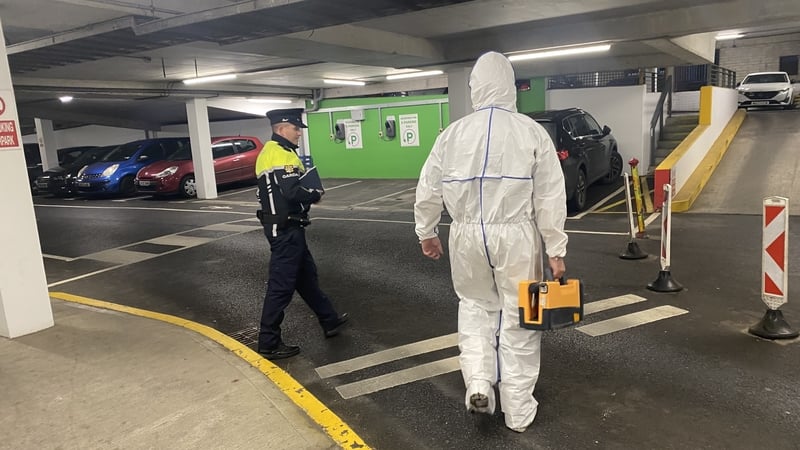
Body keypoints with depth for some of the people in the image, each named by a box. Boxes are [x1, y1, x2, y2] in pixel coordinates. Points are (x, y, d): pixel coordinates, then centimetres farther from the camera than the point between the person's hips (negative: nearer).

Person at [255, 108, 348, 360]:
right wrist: (316, 196, -10)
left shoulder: (272, 151, 14)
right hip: (285, 230, -11)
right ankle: (269, 344, 6)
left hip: (284, 227, 11)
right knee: (281, 285, -4)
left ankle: (330, 321, 33)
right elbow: (293, 192, -29)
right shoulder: (280, 154, -19)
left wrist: (308, 194, 1)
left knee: (306, 275, 19)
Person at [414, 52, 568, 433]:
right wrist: (556, 249, -1)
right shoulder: (532, 132, -5)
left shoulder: (452, 134, 0)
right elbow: (550, 198, -7)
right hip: (517, 235, -1)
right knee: (518, 317, 10)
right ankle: (518, 411, 21)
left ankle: (477, 383, 10)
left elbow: (428, 191, 5)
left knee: (475, 306, 23)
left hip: (467, 235, 2)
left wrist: (426, 233, 19)